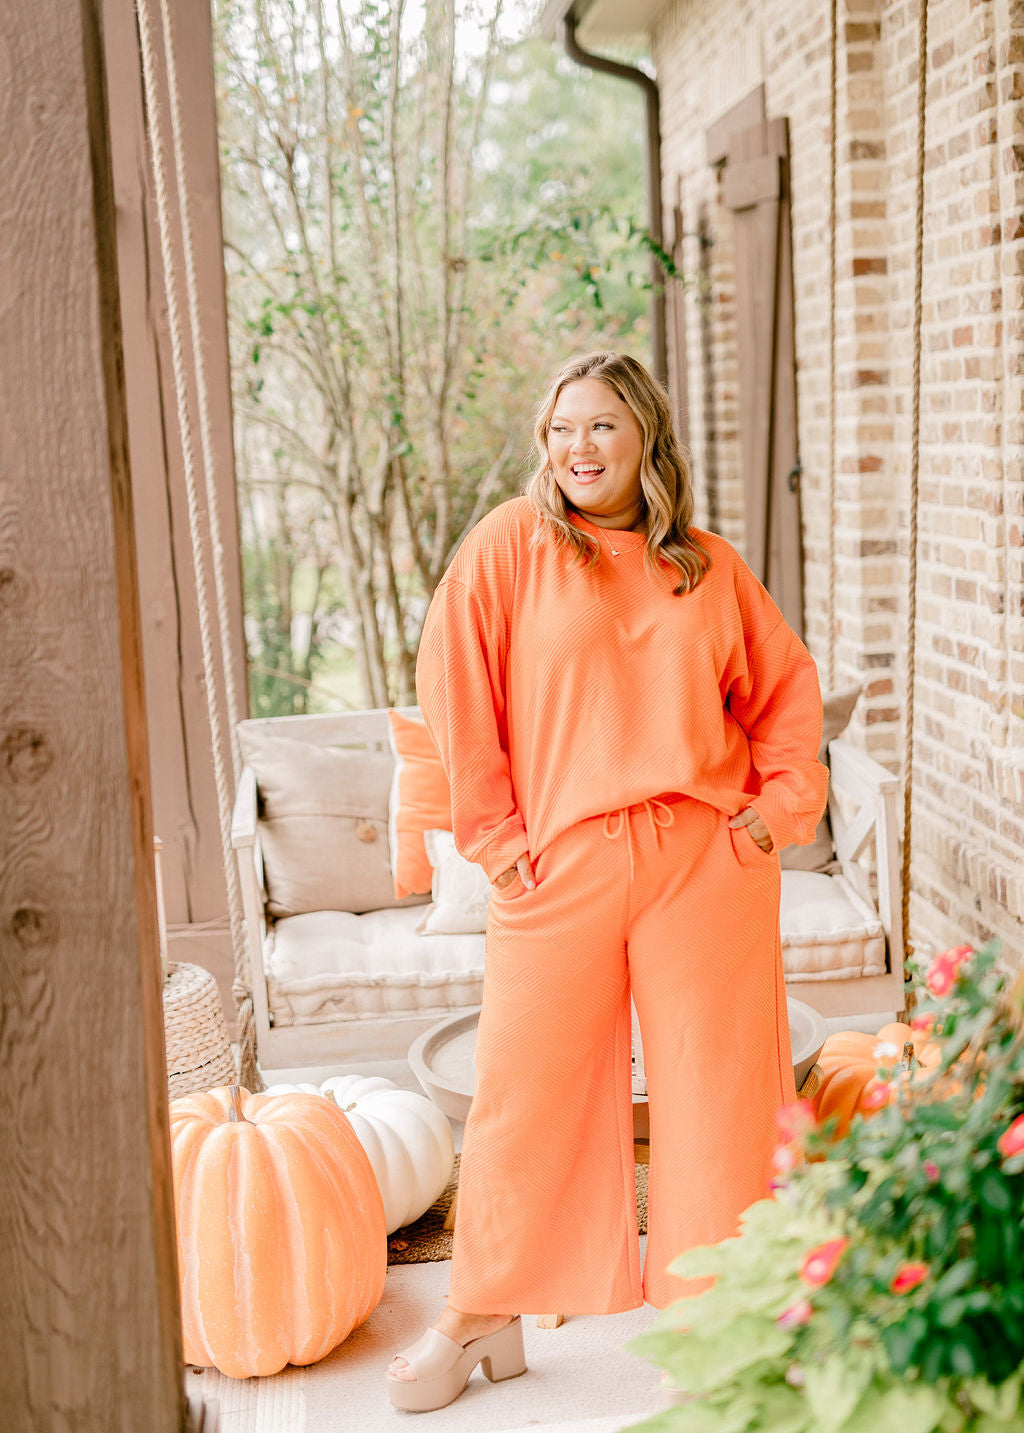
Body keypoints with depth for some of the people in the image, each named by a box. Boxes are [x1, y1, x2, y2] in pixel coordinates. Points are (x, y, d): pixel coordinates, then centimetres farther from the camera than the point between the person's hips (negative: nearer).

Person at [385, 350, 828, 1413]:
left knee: (716, 1088, 7)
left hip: (708, 863, 2)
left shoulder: (711, 567, 9)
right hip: (560, 865, -2)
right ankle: (481, 1322, 23)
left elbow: (787, 686, 17)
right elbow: (454, 687, -2)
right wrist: (493, 831, -6)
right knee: (527, 1087, 5)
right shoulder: (510, 545, 1)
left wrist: (782, 804, 5)